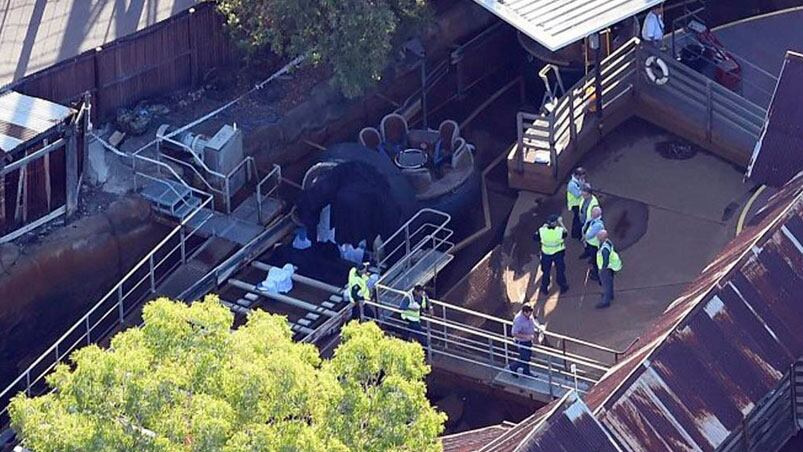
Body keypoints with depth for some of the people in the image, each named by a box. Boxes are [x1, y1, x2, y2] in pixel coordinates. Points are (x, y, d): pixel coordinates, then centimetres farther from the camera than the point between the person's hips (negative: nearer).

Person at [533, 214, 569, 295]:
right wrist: (561, 223, 9)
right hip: (558, 253, -1)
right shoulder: (560, 230, -24)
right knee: (560, 270, 19)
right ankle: (562, 286, 34)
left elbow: (535, 237, -4)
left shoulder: (542, 231, -22)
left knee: (546, 271, 20)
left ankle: (544, 288, 31)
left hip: (546, 254, 1)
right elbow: (565, 234, 0)